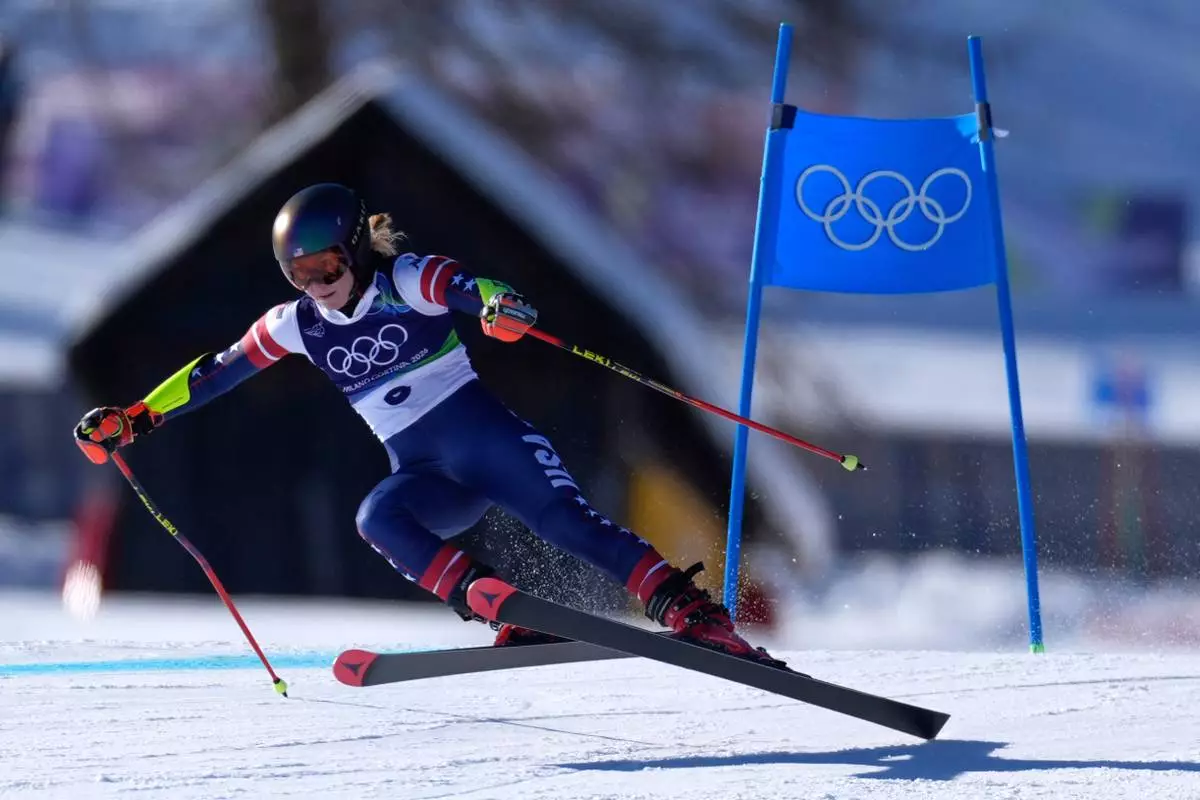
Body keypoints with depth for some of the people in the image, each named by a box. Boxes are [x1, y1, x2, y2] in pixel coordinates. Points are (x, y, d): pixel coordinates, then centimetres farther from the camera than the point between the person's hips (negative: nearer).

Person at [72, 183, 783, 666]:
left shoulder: (410, 282, -7)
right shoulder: (295, 327, 6)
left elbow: (479, 291, -26)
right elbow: (213, 375, 14)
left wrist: (503, 308, -50)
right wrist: (133, 420, 8)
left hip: (487, 436, -3)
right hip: (426, 477, 3)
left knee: (567, 522, -23)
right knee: (378, 518, -28)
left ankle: (691, 613, -22)